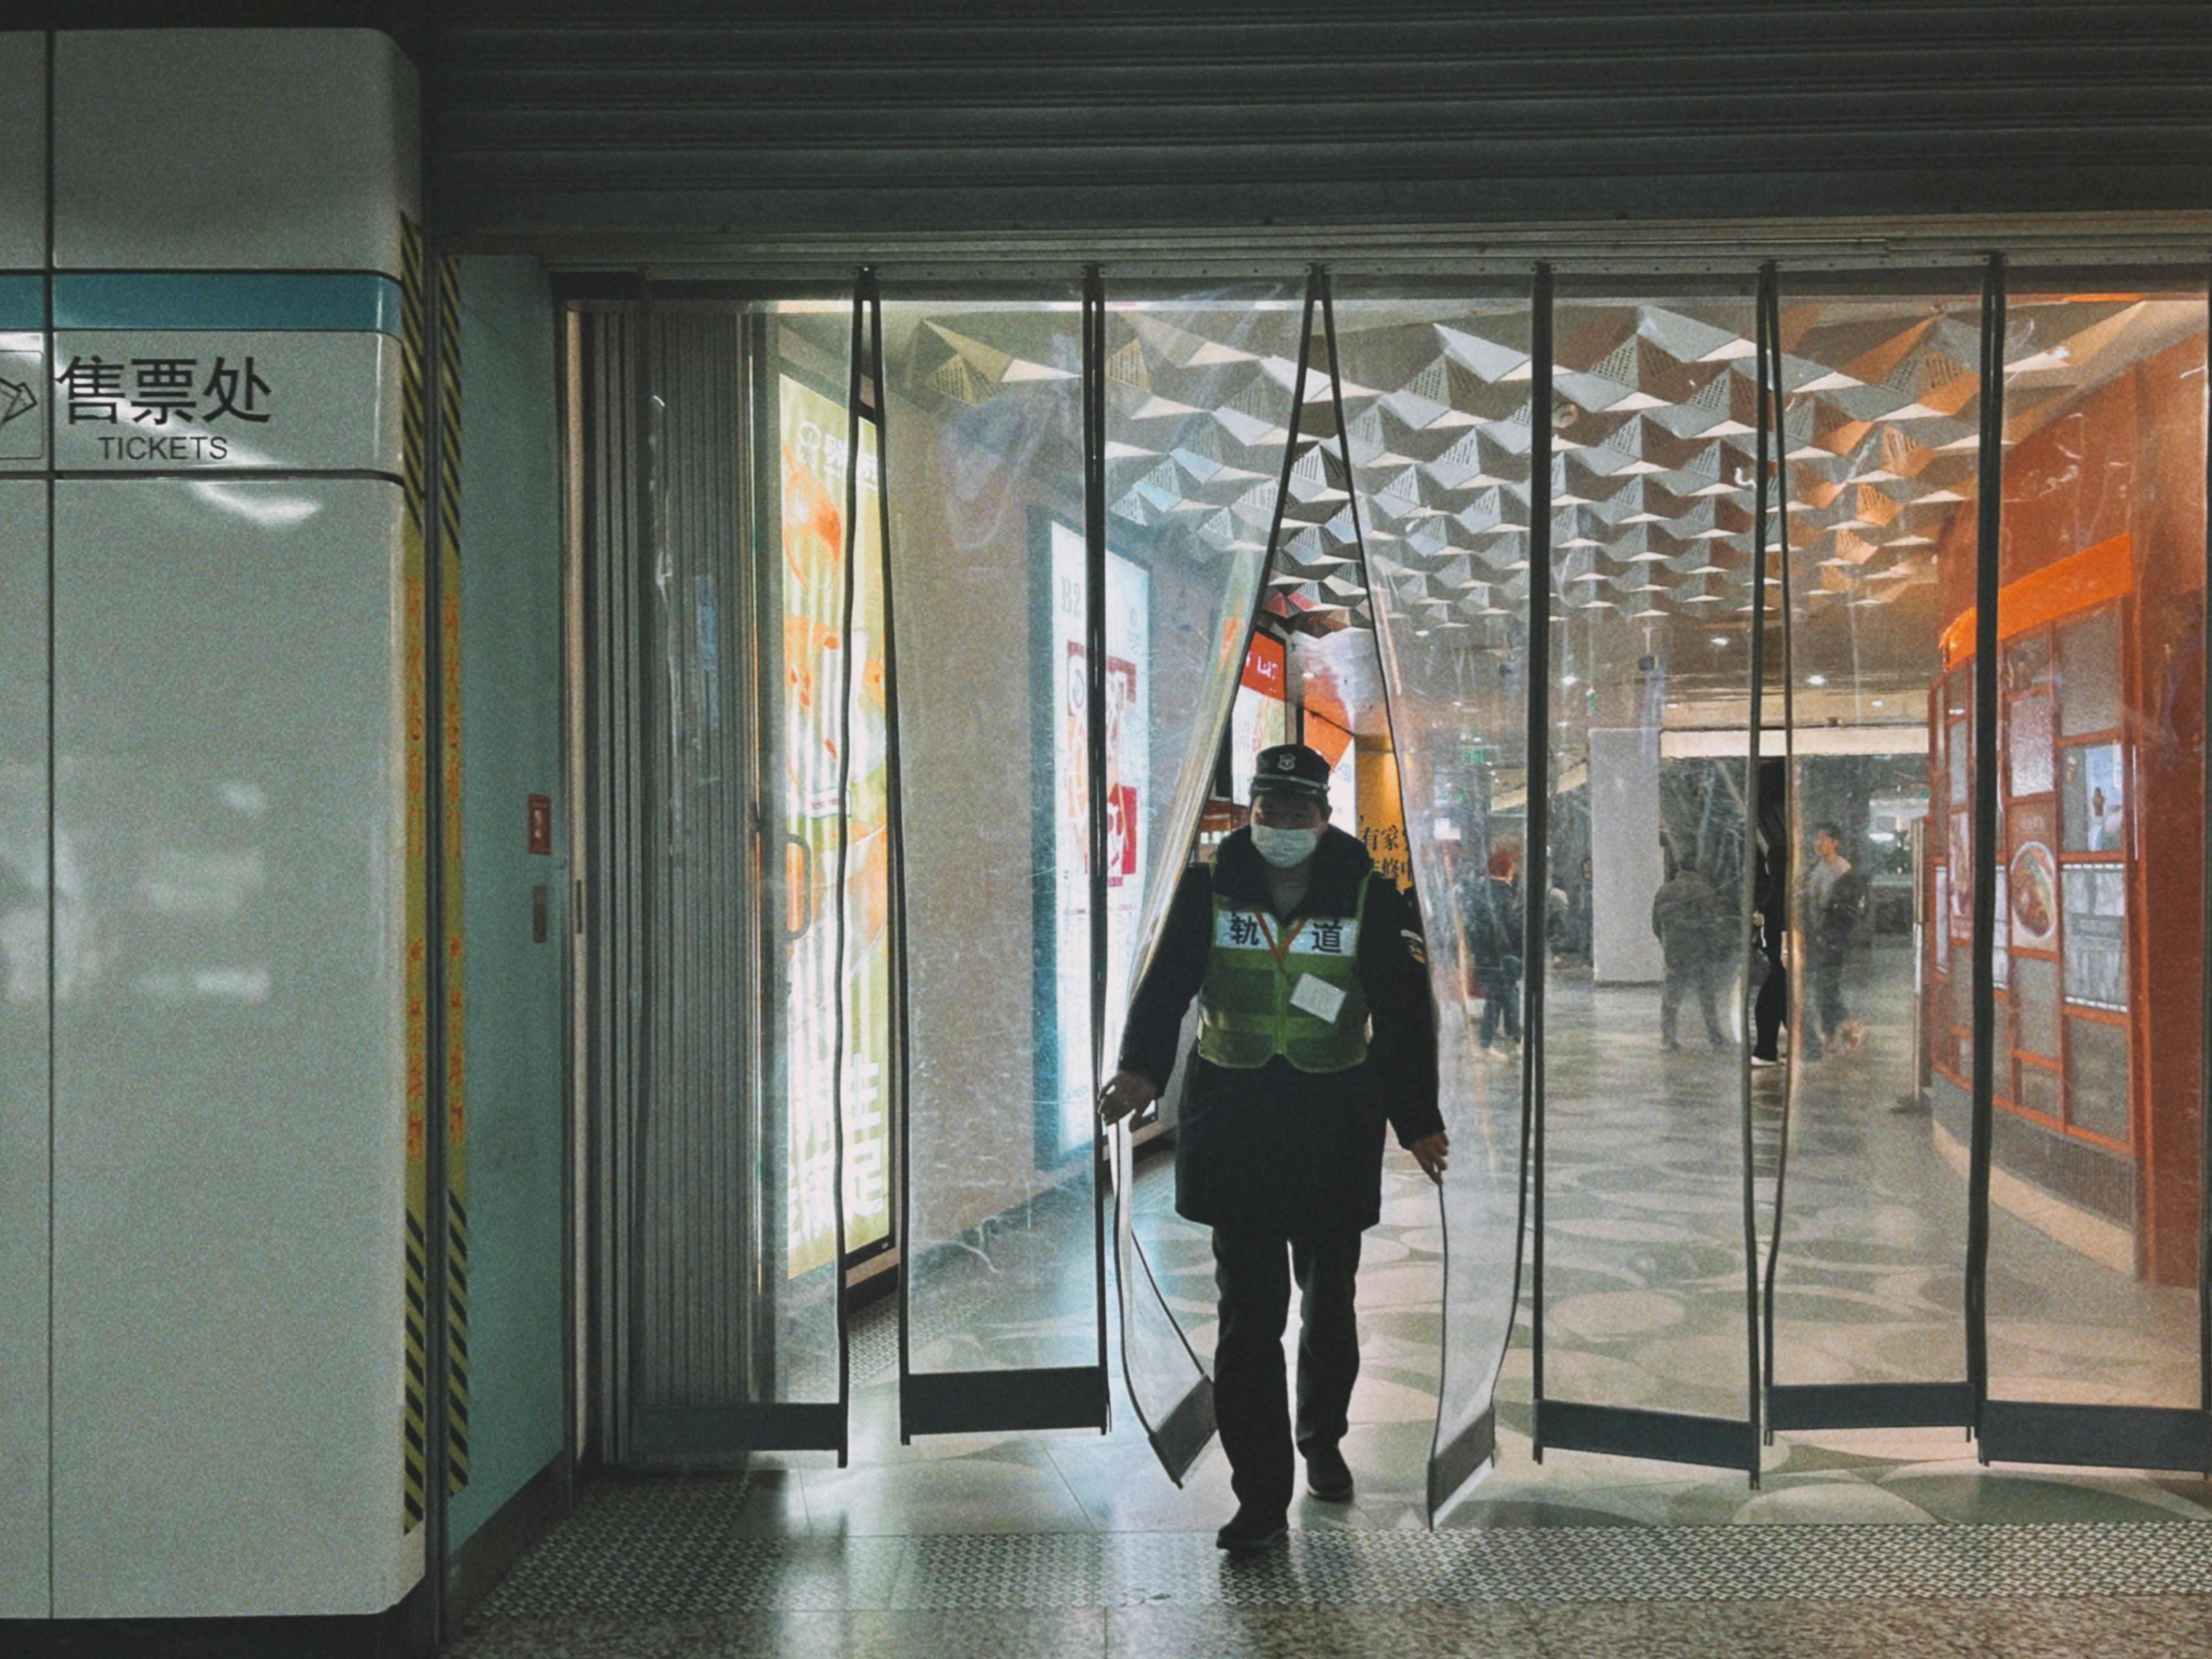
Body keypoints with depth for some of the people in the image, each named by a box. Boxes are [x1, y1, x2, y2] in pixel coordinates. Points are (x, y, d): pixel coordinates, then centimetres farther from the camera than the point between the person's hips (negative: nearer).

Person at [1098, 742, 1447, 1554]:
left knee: (1329, 1300, 16)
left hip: (1335, 1117, 1)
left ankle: (1322, 1440, 42)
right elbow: (1167, 981, -7)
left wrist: (1417, 1121, -10)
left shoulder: (1368, 896, -3)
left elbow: (1403, 1014, -3)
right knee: (1247, 1312, -3)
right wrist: (1139, 1068, -24)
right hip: (1232, 1114, 0)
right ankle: (1260, 1498, 4)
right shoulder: (1211, 887, -2)